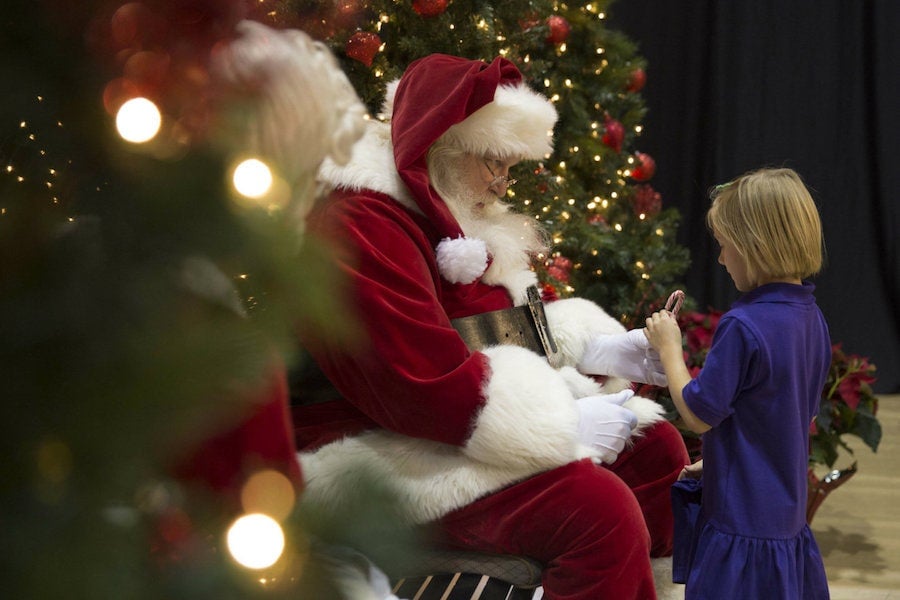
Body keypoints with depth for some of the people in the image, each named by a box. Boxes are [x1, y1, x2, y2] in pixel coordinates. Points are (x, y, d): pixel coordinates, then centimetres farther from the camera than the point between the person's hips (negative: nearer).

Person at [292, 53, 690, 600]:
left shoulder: (462, 216, 14)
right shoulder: (360, 226, -20)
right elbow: (424, 385, -27)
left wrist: (600, 349, 3)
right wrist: (568, 422, -23)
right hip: (400, 450, -11)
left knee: (655, 445, 8)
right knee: (601, 509, -27)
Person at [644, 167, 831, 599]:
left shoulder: (742, 325, -23)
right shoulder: (811, 317, 5)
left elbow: (698, 414, -16)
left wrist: (668, 348, -4)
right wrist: (714, 462, 18)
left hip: (743, 523, -8)